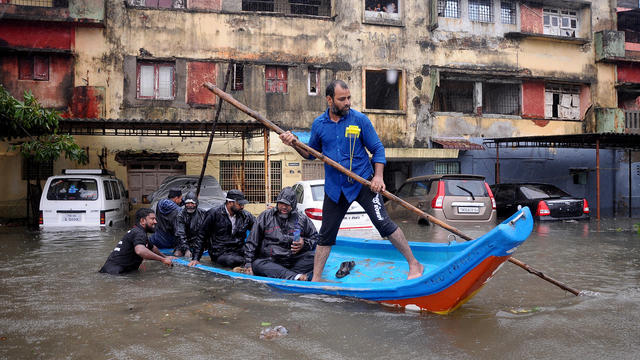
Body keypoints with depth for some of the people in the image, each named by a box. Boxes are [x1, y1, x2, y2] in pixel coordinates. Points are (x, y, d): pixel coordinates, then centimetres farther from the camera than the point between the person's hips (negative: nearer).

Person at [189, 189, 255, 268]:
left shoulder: (246, 215, 8)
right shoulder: (214, 213, -1)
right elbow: (202, 236, 4)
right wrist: (195, 258, 1)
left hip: (238, 252, 4)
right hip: (219, 253, -4)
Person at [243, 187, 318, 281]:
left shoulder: (302, 219, 12)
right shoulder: (265, 216, 10)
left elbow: (315, 238, 19)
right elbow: (252, 242, 10)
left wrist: (304, 243, -3)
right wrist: (248, 264, 0)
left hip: (295, 261, 1)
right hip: (270, 261, 0)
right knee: (257, 264, -34)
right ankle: (297, 277, -48)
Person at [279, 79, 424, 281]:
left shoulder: (360, 120, -6)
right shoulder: (319, 124, 2)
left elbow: (377, 149, -1)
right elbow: (312, 153, 13)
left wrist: (378, 176, -14)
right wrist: (294, 143, -4)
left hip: (363, 183, -3)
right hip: (334, 188, 3)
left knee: (383, 223, -11)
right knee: (326, 234, 9)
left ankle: (414, 265, 3)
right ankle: (316, 279, 22)